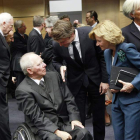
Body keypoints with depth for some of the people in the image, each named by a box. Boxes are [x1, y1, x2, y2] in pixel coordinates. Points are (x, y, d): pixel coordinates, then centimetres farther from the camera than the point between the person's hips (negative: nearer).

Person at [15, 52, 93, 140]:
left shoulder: (54, 76, 8)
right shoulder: (23, 90, -10)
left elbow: (69, 99, 12)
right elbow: (36, 116, -15)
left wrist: (74, 118, -2)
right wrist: (57, 132, -21)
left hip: (62, 122, 5)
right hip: (43, 127, -4)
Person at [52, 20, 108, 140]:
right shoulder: (57, 45, -17)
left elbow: (103, 56, -9)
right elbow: (56, 61, 4)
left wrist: (105, 80, -8)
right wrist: (60, 67, -20)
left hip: (95, 79, 0)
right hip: (76, 82, 1)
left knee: (99, 115, 11)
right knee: (78, 117, 1)